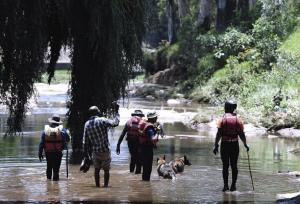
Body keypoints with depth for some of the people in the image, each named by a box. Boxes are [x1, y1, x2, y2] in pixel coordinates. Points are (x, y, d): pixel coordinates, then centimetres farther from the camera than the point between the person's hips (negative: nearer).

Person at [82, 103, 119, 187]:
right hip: (105, 150, -4)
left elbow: (85, 140, 4)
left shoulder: (87, 124, 2)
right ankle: (106, 185, 6)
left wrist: (85, 151, 11)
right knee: (106, 170, 7)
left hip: (95, 151, 4)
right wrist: (116, 111, -4)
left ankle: (97, 185, 15)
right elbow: (115, 122, -16)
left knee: (97, 169, 15)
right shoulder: (101, 120, -14)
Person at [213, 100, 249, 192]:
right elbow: (241, 134, 1)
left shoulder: (222, 119, -5)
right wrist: (245, 144, 12)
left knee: (225, 166, 3)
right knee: (234, 166, 8)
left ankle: (225, 185, 2)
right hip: (235, 145, 2)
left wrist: (216, 145, -4)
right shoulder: (238, 120, 1)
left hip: (225, 145, -2)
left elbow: (219, 134, -9)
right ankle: (233, 185, 7)